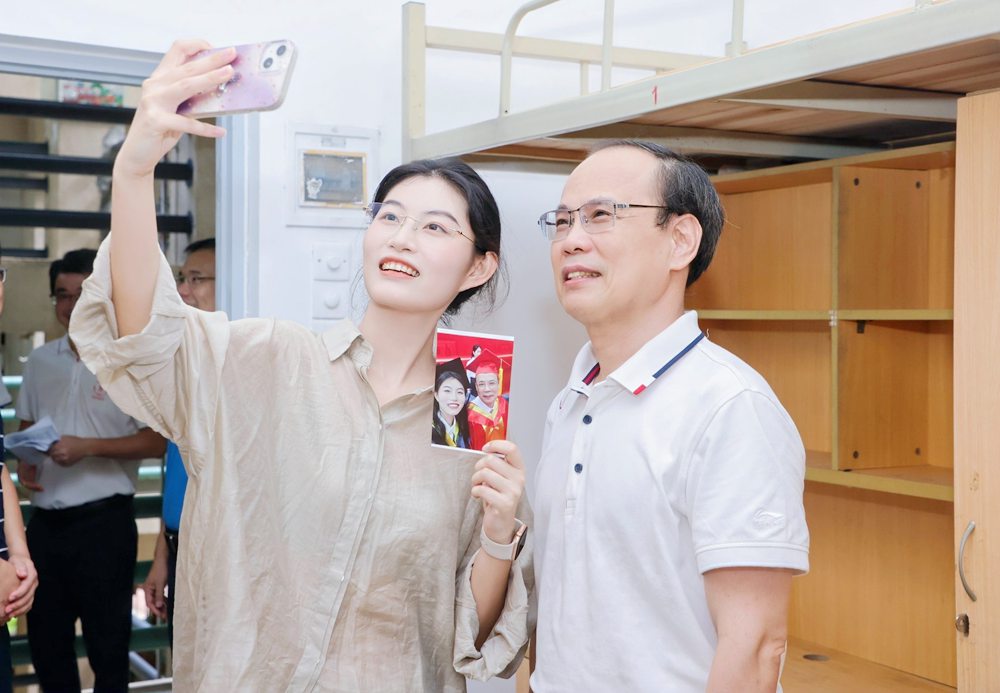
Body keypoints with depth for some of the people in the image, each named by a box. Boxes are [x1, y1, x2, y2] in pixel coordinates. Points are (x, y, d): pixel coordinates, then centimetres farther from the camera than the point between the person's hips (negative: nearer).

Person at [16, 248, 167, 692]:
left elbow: (157, 440, -11)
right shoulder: (40, 361, 10)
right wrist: (24, 462, 0)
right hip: (46, 520, 6)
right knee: (45, 635, 15)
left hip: (103, 520, -6)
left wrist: (89, 447, -21)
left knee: (107, 638, 5)